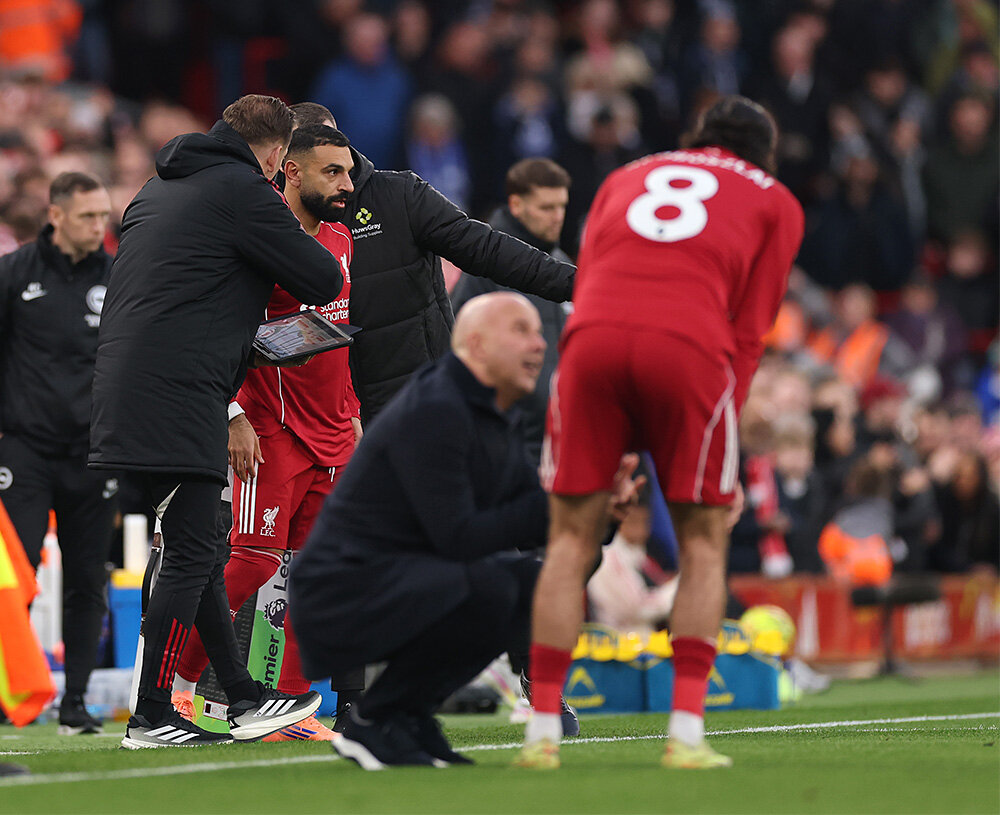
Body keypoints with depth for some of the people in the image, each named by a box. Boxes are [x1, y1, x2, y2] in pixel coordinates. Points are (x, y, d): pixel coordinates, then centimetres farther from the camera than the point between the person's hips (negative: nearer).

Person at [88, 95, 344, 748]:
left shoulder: (159, 190, 21)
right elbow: (324, 282, -4)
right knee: (191, 556, -7)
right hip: (177, 400, -9)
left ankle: (242, 697, 17)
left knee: (201, 553, 13)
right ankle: (151, 716, -7)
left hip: (126, 392, 9)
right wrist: (299, 241, 18)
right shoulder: (244, 191, -6)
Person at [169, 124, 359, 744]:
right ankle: (177, 687, 0)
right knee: (255, 561, -12)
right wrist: (234, 416, -18)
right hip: (272, 432, -8)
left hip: (331, 437, 8)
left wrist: (352, 413, 23)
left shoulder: (340, 239, 14)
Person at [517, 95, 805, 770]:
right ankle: (687, 733, 2)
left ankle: (542, 732, 4)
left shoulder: (627, 177, 32)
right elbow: (749, 332, 15)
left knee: (573, 537, 9)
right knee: (704, 542, 11)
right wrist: (723, 439, 15)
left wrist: (612, 447, 23)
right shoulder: (776, 203, 25)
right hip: (690, 345, -2)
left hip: (593, 336, 2)